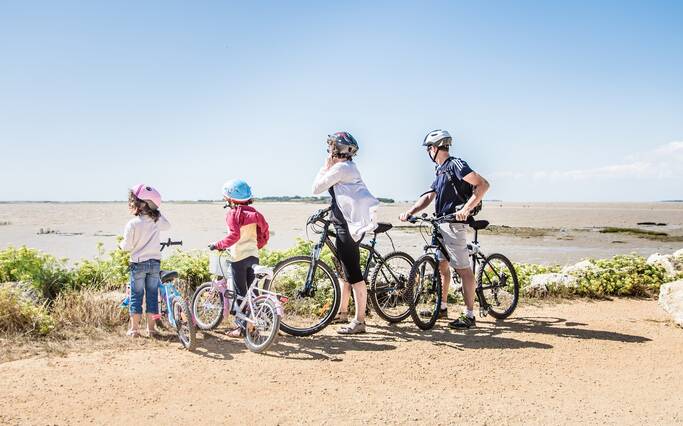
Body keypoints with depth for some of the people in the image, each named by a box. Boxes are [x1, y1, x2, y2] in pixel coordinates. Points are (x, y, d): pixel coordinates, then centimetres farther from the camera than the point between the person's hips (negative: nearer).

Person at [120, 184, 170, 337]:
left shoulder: (132, 224, -13)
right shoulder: (157, 220, -1)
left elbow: (128, 246, -11)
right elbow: (167, 225, 21)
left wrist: (121, 244, 11)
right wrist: (157, 212, 23)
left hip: (138, 263, -3)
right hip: (155, 262, 3)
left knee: (136, 295, 7)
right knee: (152, 294, 10)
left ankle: (134, 328, 10)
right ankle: (151, 328, 13)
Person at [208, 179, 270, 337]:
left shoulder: (233, 213, -10)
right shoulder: (253, 212, 11)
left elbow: (234, 235, -23)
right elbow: (264, 233, 12)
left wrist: (218, 245, -15)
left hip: (238, 257, -6)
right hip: (253, 255, 7)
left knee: (240, 293, 0)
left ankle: (242, 326, 3)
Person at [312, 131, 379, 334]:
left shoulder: (340, 168, -14)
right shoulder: (348, 167, 18)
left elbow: (316, 188, -11)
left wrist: (325, 166, -2)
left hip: (349, 226, -11)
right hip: (346, 224, 11)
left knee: (352, 273, -9)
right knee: (345, 269, 19)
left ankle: (359, 321, -7)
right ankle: (342, 312, 31)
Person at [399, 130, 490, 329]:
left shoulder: (456, 165, -11)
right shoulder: (441, 171, 18)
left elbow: (483, 185, -20)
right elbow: (428, 196, 14)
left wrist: (466, 209, -26)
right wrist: (410, 212, 0)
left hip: (454, 223, -10)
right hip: (441, 223, 10)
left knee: (463, 268, -6)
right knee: (441, 265, 16)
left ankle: (469, 315, -3)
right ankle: (442, 307, 28)